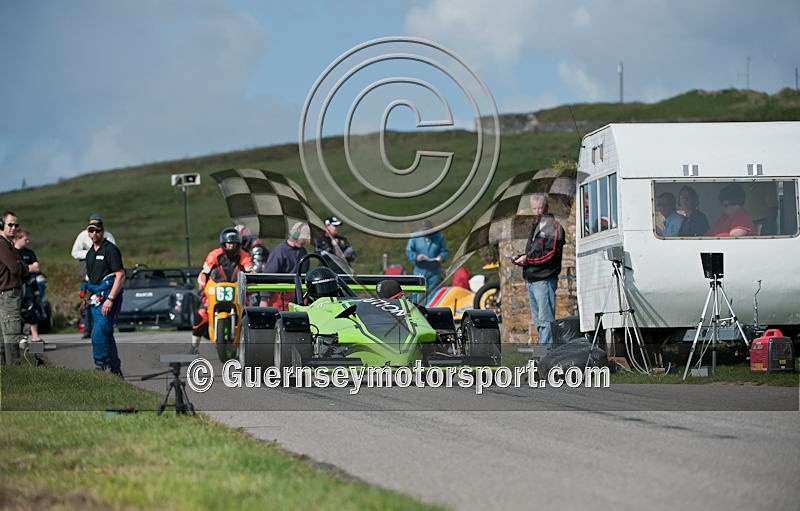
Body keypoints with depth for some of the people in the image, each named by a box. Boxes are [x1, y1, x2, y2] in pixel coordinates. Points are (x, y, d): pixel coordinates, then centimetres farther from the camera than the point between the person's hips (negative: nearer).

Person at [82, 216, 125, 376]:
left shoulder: (110, 249, -8)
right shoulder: (90, 252, 18)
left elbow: (120, 275, -14)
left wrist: (110, 299, -21)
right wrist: (85, 297, 18)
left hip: (107, 298, -8)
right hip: (94, 299, 8)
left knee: (99, 335, -17)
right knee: (106, 336, 11)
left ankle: (100, 368, -15)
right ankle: (116, 370, 18)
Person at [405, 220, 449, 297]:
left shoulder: (439, 236, 2)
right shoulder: (415, 237, -1)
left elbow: (444, 251, 7)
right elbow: (408, 251, 2)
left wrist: (441, 257, -17)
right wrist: (416, 256, -19)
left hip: (434, 272, 1)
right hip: (420, 272, -1)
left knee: (434, 293, 0)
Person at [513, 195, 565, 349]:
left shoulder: (553, 226, -5)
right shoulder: (535, 226, 22)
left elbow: (551, 253, -15)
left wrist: (528, 258, -15)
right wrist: (521, 258, 7)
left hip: (545, 279, -10)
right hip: (532, 280, 10)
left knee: (545, 319, -13)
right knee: (538, 321, 11)